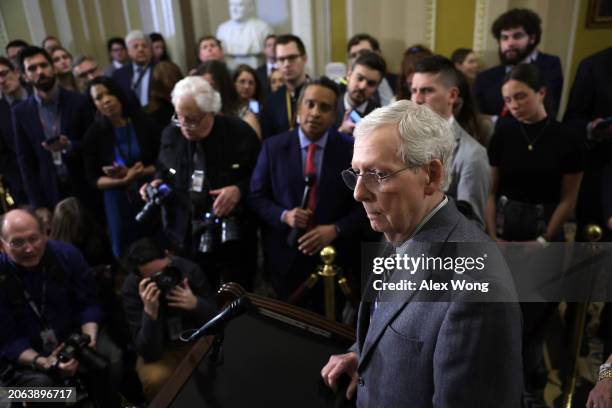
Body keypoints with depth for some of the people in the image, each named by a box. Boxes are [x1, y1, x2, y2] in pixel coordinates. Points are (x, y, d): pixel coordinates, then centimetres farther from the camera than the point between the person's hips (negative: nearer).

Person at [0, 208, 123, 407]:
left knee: (111, 357, -19)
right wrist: (42, 362, -31)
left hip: (72, 333, 2)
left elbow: (88, 303, -4)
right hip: (25, 352, -2)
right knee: (39, 385, -30)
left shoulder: (67, 254, -11)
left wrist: (89, 339, -23)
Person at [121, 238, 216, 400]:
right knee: (156, 380, -33)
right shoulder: (131, 289, -20)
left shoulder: (189, 269, -18)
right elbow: (149, 353, -24)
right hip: (161, 349, -1)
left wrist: (196, 304, -30)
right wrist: (150, 311, -38)